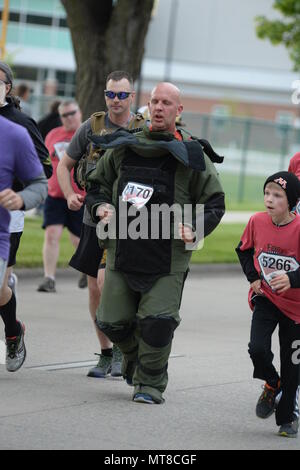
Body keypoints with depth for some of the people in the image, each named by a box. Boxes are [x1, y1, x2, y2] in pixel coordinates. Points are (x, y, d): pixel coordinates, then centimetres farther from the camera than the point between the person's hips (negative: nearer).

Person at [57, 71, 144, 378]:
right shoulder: (92, 127, 5)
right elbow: (64, 165, 14)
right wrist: (70, 195, -3)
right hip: (94, 217, 4)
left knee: (106, 278, -19)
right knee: (95, 288, 7)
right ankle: (105, 354, 21)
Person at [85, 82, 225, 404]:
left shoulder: (191, 157, 1)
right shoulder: (121, 149, 8)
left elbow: (214, 202, 7)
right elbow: (96, 184, 21)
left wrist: (194, 228, -10)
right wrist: (100, 206, -1)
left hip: (168, 259, -3)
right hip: (123, 252, 3)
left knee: (157, 322, -13)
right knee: (112, 322, 2)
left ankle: (151, 383, 7)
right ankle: (133, 357, 35)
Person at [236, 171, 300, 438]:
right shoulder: (257, 221, -7)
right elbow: (244, 250, 12)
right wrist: (253, 277, -1)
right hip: (265, 297, 2)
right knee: (257, 348, -19)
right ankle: (272, 385, 13)